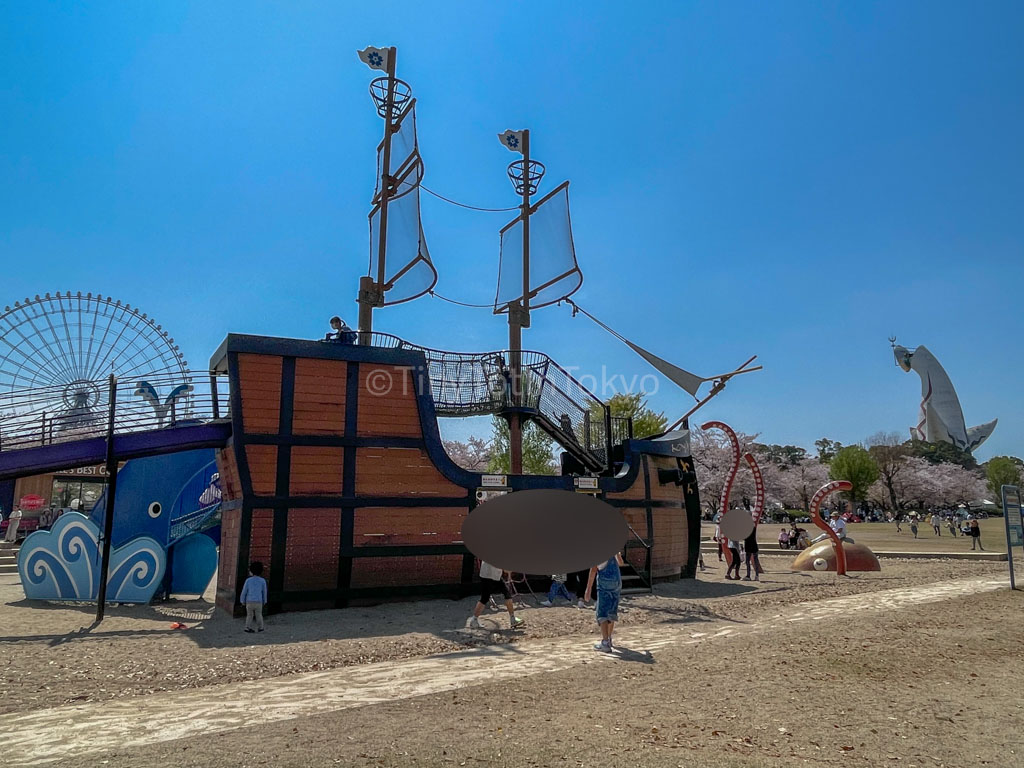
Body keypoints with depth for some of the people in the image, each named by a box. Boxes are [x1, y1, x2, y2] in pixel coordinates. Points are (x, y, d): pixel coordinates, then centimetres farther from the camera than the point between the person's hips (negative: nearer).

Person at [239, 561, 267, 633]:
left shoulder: (248, 580, -7)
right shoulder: (263, 581, -5)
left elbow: (244, 592, -2)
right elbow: (264, 592, 4)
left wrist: (242, 601, 11)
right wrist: (264, 601, 18)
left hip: (249, 602, 0)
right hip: (258, 602, 0)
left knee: (249, 615, 14)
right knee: (258, 615, 16)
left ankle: (248, 627, 6)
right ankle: (260, 628, 22)